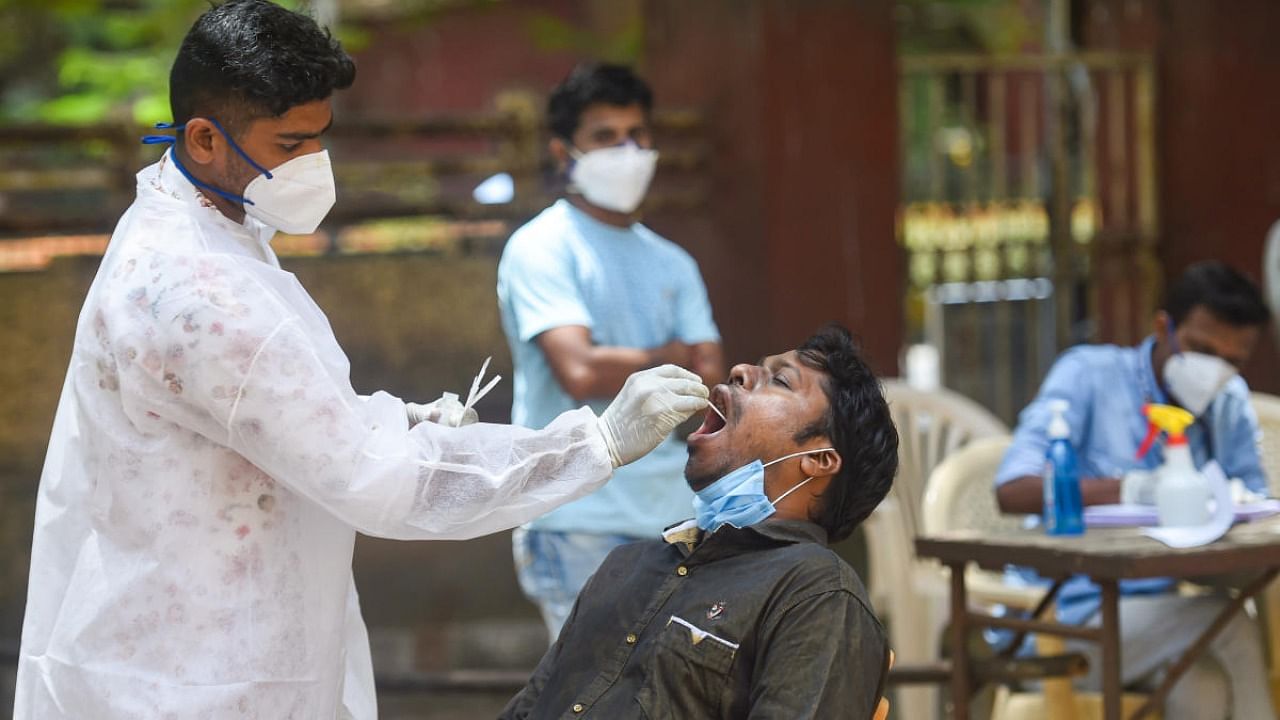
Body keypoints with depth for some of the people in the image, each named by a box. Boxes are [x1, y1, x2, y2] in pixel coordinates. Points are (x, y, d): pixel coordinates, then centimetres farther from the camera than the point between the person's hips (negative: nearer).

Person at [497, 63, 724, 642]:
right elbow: (580, 372, -18)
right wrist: (668, 359, -2)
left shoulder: (671, 264, 17)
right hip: (581, 523, -7)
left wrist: (622, 369, -10)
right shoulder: (542, 249, -4)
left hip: (673, 517, 7)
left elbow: (712, 382, 7)